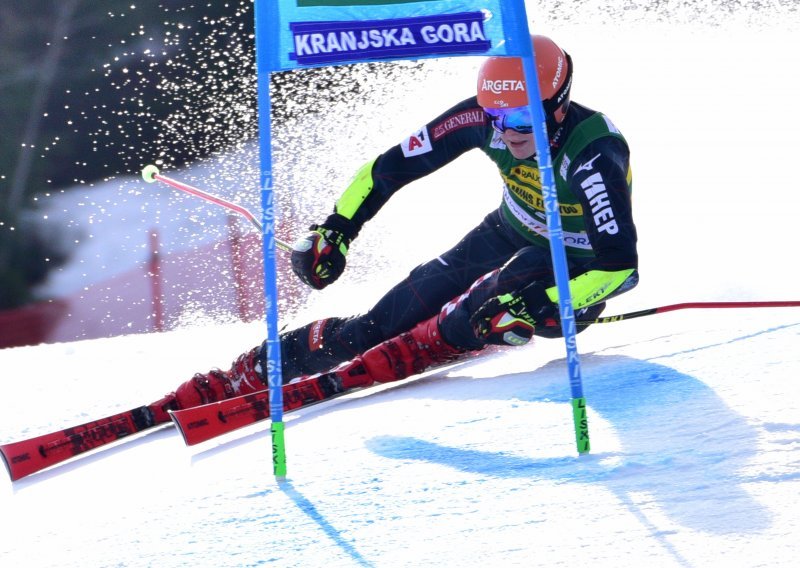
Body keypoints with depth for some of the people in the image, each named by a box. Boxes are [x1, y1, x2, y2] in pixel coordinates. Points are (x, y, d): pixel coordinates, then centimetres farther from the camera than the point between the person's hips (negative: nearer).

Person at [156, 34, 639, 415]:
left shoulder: (595, 152, -33)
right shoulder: (484, 117, -19)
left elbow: (620, 265, -36)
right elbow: (395, 165, -9)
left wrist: (543, 308, -43)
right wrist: (336, 229, -12)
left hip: (577, 272, -4)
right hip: (510, 236, 5)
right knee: (388, 319, -9)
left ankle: (351, 375, -29)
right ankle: (249, 374, -5)